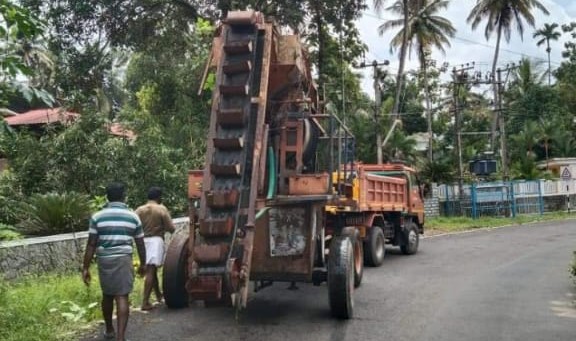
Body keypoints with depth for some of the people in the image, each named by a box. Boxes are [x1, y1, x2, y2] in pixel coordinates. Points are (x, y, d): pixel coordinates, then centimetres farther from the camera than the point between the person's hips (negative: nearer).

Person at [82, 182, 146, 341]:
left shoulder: (97, 217, 1)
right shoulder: (133, 216, 3)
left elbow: (91, 245, -2)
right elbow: (140, 244, 8)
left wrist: (86, 267, 4)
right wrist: (142, 264, 20)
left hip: (104, 260, 2)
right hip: (123, 259, -2)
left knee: (107, 295, 19)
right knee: (122, 297, -2)